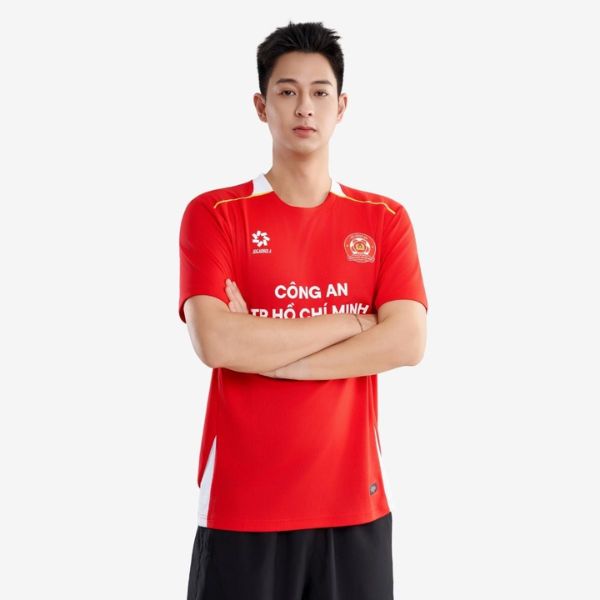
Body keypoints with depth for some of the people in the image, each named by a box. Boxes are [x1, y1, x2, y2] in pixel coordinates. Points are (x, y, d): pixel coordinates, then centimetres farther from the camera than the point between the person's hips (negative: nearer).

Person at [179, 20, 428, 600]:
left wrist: (268, 353, -14)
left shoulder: (385, 220, 5)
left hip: (355, 502, 2)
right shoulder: (213, 214, -2)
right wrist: (349, 321, -10)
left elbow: (407, 342, -9)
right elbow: (214, 343, -17)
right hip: (241, 506, -2)